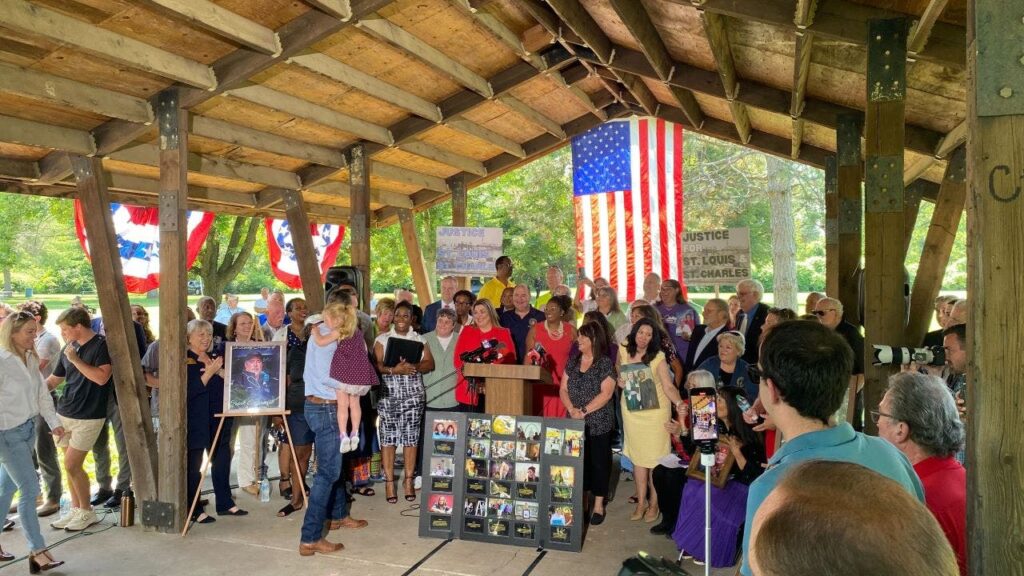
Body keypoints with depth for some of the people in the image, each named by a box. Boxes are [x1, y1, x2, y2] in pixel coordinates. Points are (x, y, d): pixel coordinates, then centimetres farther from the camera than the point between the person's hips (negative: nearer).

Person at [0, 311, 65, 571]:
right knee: (30, 489, -7)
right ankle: (37, 552, 1)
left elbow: (42, 393, 10)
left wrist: (54, 422, 6)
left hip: (28, 428, 7)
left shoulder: (31, 359, 5)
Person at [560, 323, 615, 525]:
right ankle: (582, 500, 24)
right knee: (579, 460, 10)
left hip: (599, 424, -4)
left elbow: (606, 394, -15)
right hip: (575, 423, 5)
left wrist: (584, 411, -19)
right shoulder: (573, 361, 8)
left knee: (598, 461, 3)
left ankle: (598, 505, 14)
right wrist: (571, 409, -11)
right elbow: (563, 389, 5)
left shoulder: (605, 363, -8)